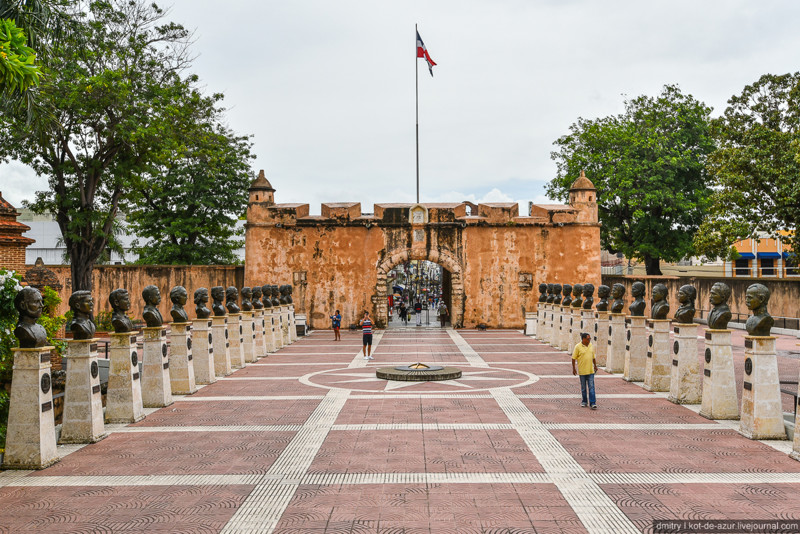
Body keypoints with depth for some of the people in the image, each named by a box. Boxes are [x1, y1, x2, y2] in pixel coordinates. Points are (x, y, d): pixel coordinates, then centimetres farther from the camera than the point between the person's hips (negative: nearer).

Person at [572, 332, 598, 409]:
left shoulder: (591, 346, 5)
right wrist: (574, 368, -8)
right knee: (583, 387, 9)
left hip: (590, 370, 3)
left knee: (591, 387, -3)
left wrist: (595, 365, 18)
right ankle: (584, 401, 23)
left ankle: (592, 403, -3)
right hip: (582, 371, -3)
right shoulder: (578, 347, -9)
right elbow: (574, 358, -6)